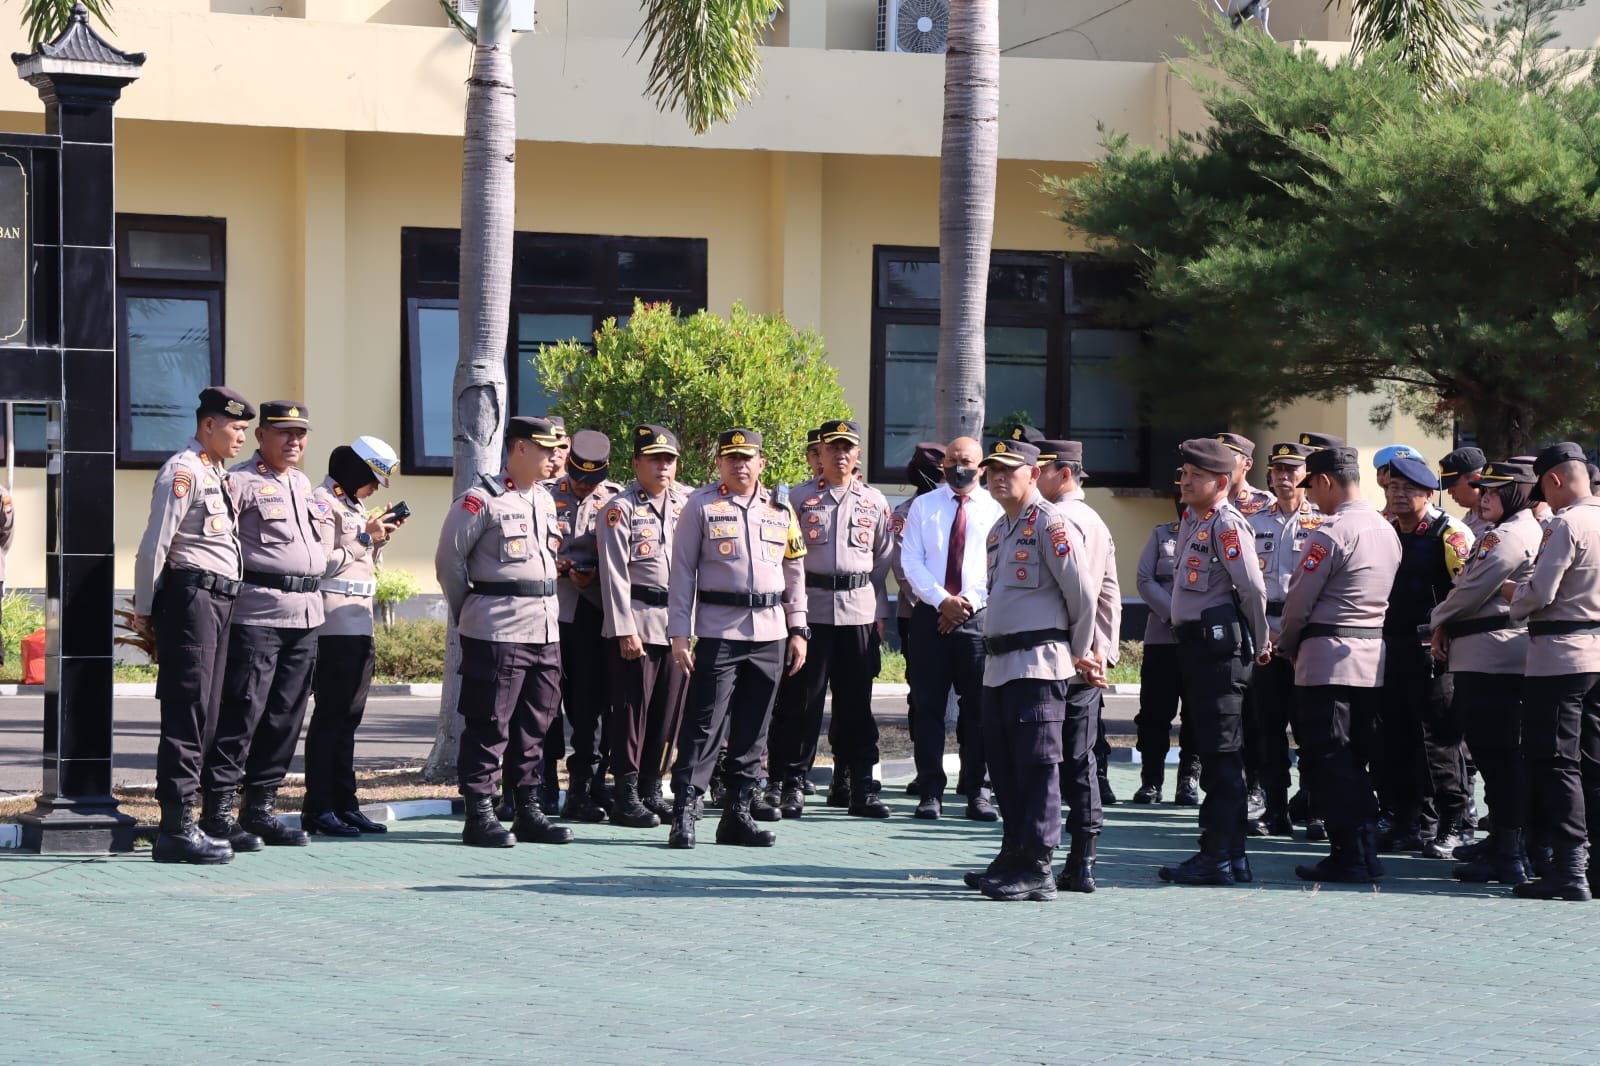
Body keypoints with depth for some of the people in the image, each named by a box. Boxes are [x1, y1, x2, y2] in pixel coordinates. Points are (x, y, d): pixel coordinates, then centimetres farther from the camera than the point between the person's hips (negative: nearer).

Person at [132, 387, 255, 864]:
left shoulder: (218, 475, 20)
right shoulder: (183, 472, -9)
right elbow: (154, 544, -12)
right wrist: (144, 610, -10)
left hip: (219, 601, 9)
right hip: (191, 596, -9)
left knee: (204, 716, 11)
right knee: (187, 713, -10)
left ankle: (182, 823, 16)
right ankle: (176, 829, -11)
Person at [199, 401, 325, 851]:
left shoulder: (302, 483, 20)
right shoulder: (241, 480, -6)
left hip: (306, 613, 8)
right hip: (257, 612, -8)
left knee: (285, 717, 8)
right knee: (242, 713, -8)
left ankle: (260, 808, 15)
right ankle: (218, 813, -5)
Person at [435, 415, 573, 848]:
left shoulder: (545, 500, 16)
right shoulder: (481, 500, -9)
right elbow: (449, 559, -6)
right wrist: (467, 614, 0)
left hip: (546, 629, 7)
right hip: (497, 631, -7)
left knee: (534, 727, 10)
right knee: (489, 726, -4)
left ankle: (529, 811, 17)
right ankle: (479, 815, 0)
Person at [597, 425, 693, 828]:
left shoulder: (687, 501, 9)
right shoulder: (621, 508, -6)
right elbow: (614, 573, -9)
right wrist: (625, 629, -14)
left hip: (678, 622, 5)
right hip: (637, 621, -5)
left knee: (669, 711, 8)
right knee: (632, 710, -2)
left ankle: (651, 790, 18)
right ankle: (626, 797, 3)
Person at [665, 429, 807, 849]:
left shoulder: (780, 511, 12)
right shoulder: (701, 507, 1)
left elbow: (794, 573, 17)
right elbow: (682, 572, -1)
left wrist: (798, 629, 10)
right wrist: (679, 635, -7)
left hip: (770, 634, 4)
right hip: (719, 632, -4)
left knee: (753, 731, 7)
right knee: (704, 726, -9)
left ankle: (738, 813, 14)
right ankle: (684, 815, -8)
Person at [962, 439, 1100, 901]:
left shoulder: (1050, 524, -10)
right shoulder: (999, 530, 19)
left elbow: (1082, 591, -12)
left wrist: (1079, 653, -1)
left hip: (1038, 663, -9)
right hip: (999, 663, 9)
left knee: (1037, 766, -8)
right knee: (1004, 765, 12)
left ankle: (1038, 869, -8)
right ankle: (1014, 857, 20)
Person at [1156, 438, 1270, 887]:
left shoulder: (1227, 523, -13)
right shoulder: (1193, 520, 16)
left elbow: (1253, 588, -19)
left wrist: (1257, 642, -6)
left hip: (1219, 645, -10)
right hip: (1195, 643, 10)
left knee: (1220, 753, -8)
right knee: (1214, 752, 13)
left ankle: (1219, 858, -7)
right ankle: (1230, 854, 18)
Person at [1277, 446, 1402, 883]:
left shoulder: (1331, 534, -14)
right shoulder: (1386, 531, 12)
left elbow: (1299, 599, -11)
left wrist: (1286, 645, 7)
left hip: (1329, 657, -8)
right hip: (1373, 657, 8)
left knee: (1328, 761, -4)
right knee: (1357, 758, 13)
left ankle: (1347, 857, -6)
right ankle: (1366, 853, 14)